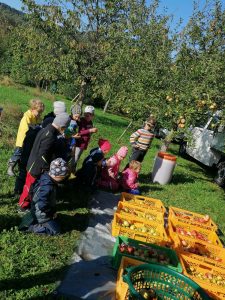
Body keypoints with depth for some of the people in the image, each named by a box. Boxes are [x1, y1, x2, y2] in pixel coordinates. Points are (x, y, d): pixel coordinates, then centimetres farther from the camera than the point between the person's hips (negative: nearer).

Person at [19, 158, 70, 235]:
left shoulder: (46, 176, -7)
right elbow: (42, 206, -33)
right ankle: (29, 227, -1)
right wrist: (52, 212, -16)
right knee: (55, 230, -2)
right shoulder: (47, 187, -36)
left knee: (56, 220, 24)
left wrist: (53, 210, 7)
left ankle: (31, 219, 19)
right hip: (41, 215, -9)